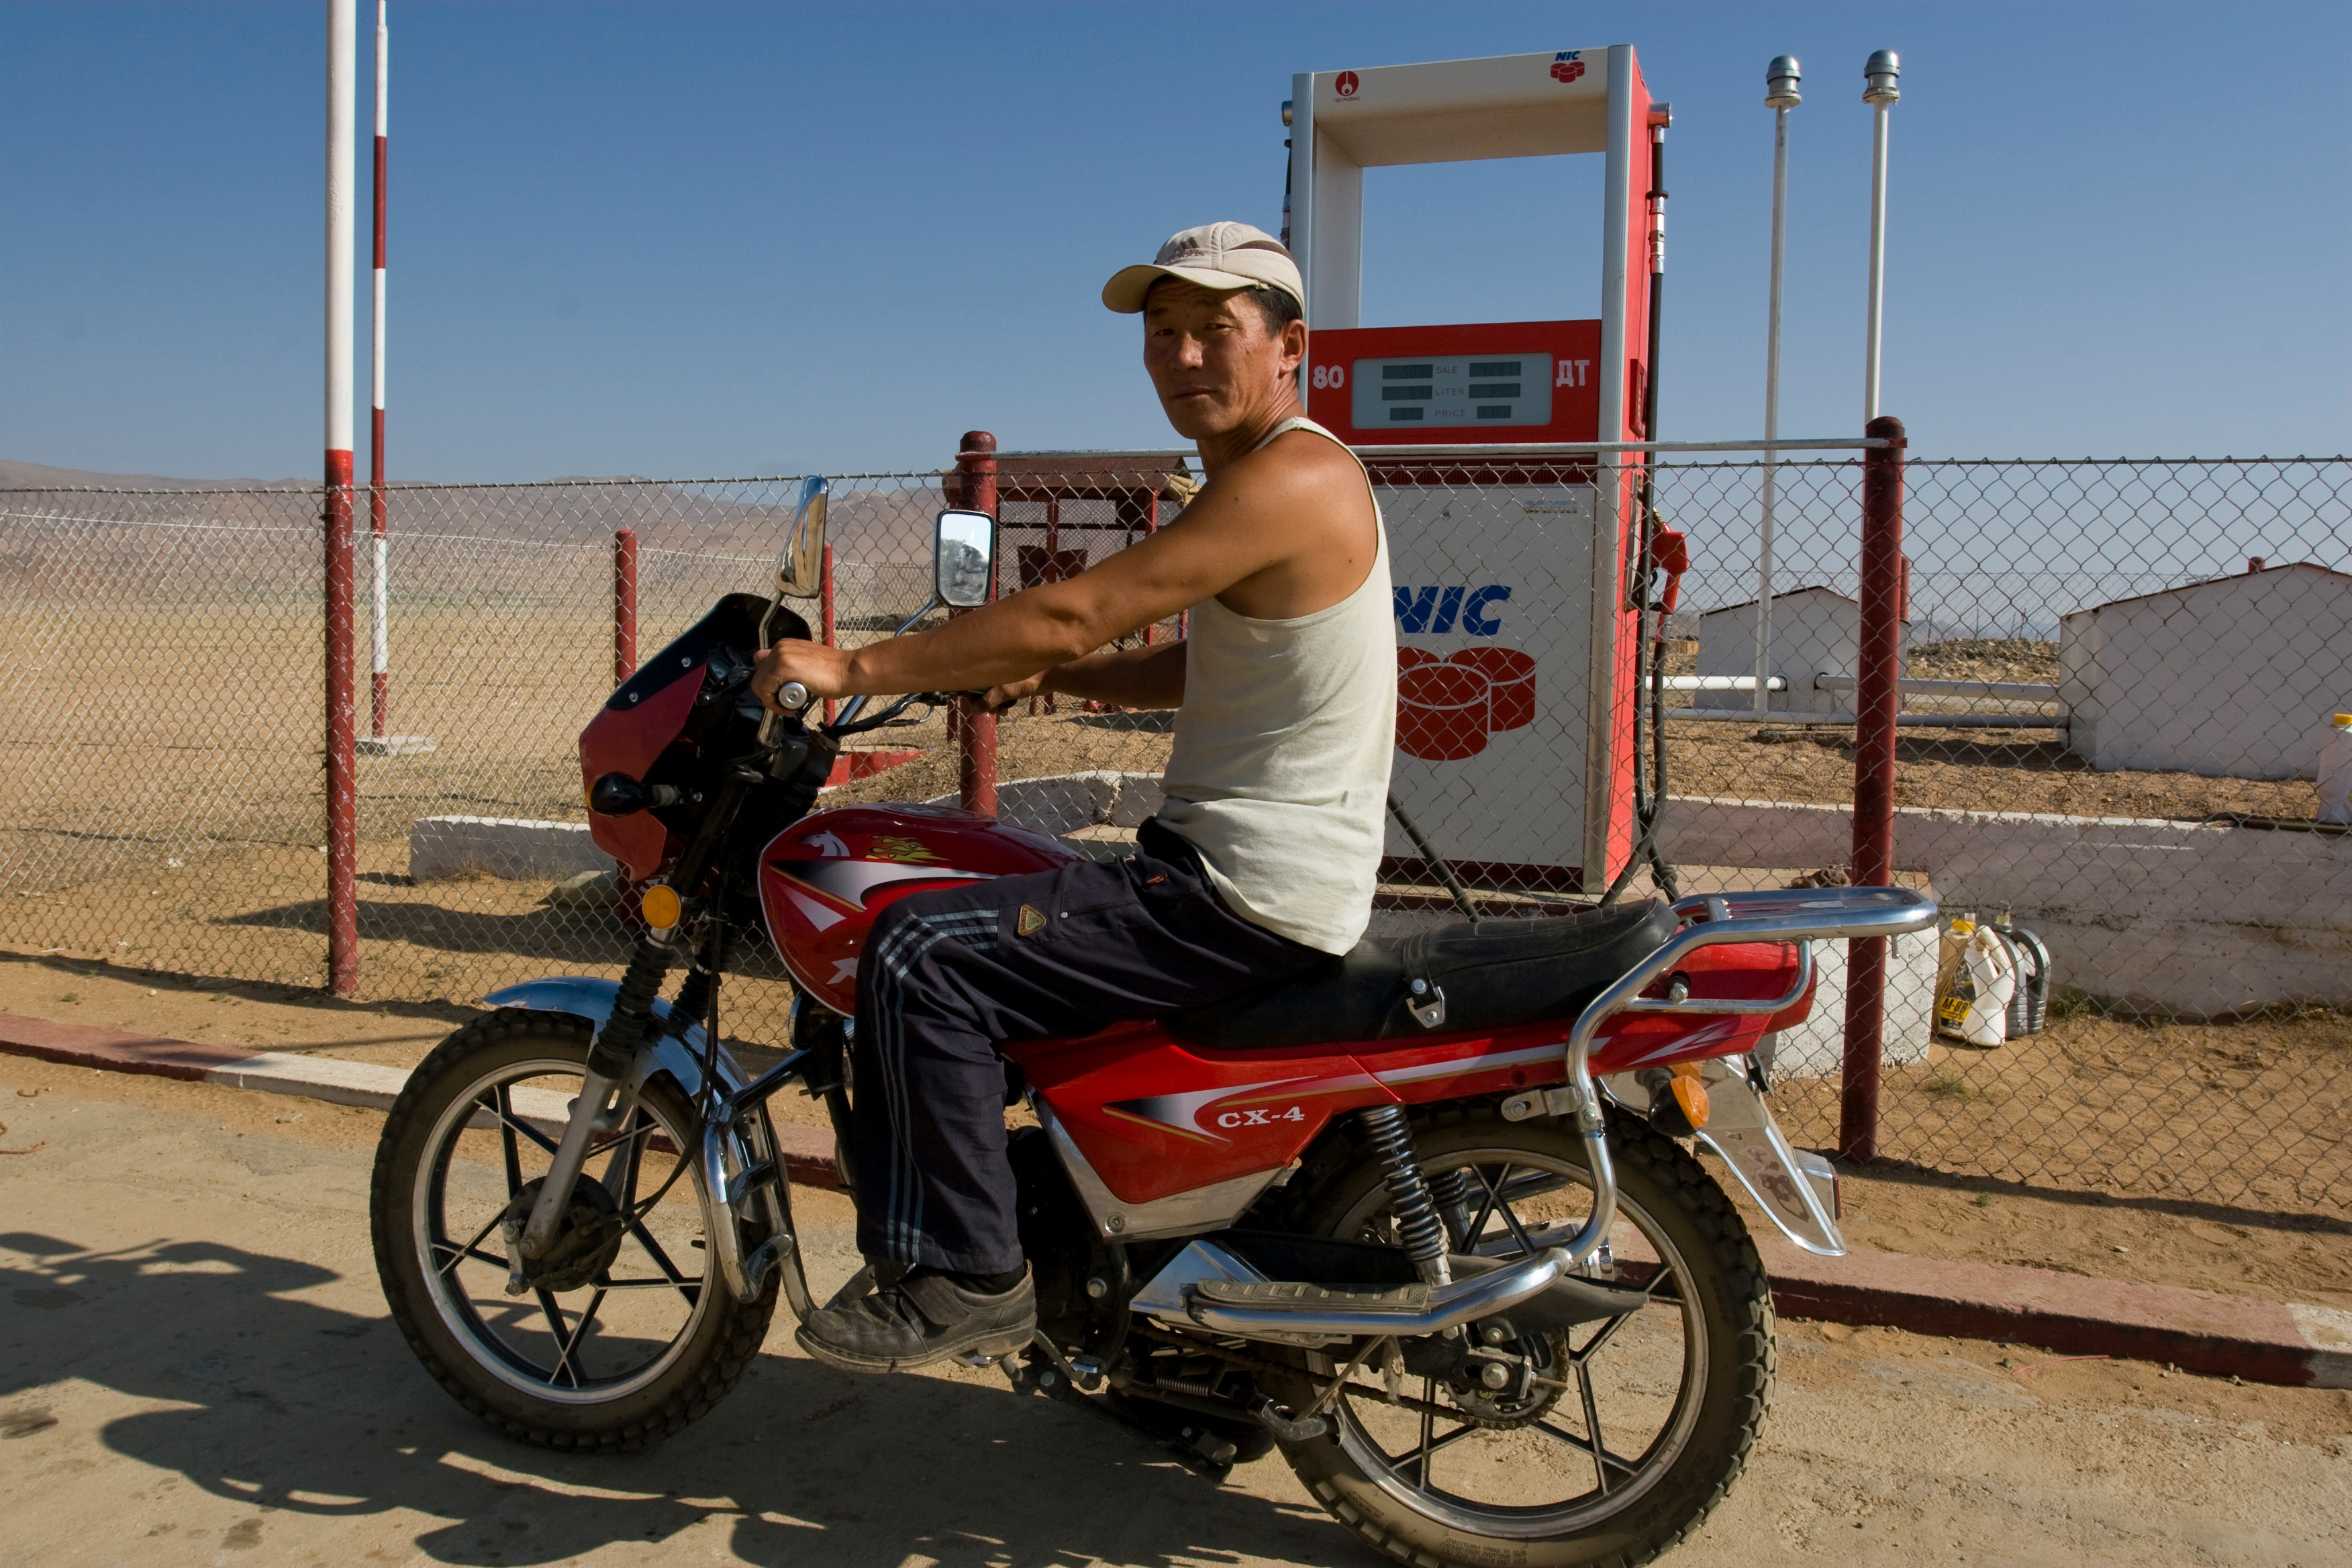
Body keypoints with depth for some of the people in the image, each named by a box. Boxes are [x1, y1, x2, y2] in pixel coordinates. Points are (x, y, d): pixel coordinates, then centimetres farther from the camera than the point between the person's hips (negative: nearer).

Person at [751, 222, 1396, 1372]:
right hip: (1229, 863, 11)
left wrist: (855, 666, -17)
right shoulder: (1264, 475, 15)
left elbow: (1073, 614, -23)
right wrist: (1042, 676, 10)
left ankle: (965, 1276, -5)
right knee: (975, 921, 25)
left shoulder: (1291, 476, -18)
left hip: (1243, 896, -11)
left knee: (919, 955, -16)